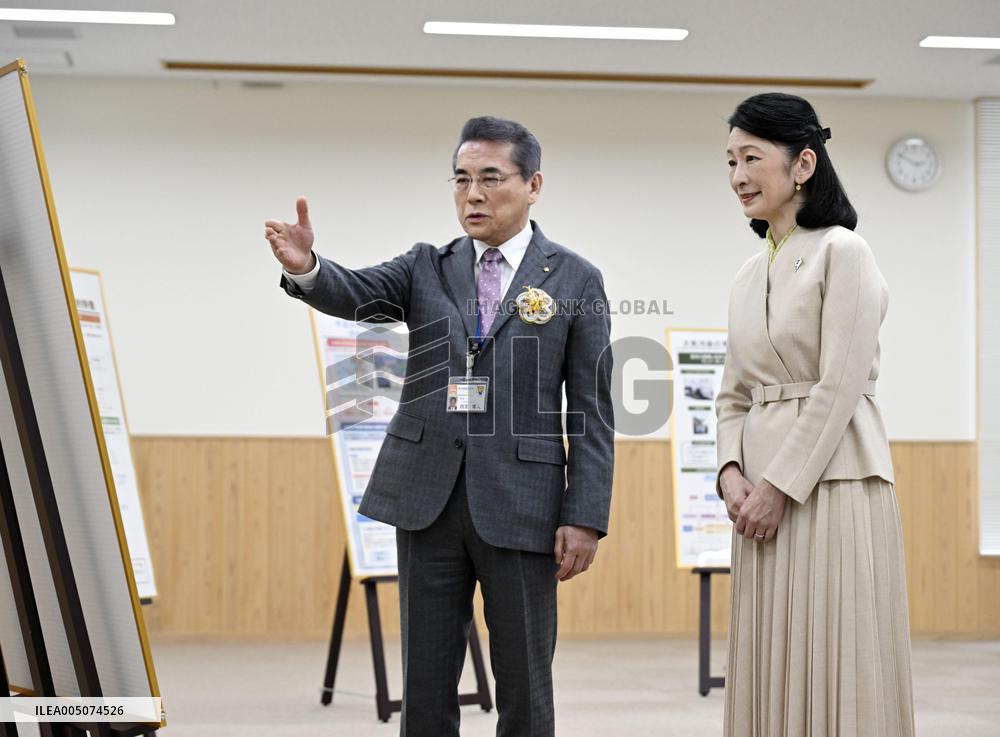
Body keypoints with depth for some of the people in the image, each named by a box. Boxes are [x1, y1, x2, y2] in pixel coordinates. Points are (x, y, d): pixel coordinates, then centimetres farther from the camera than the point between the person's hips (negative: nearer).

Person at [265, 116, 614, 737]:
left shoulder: (576, 280, 2)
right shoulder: (427, 268, 10)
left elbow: (591, 412, -1)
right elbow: (353, 293, -10)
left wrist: (586, 518, -9)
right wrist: (305, 266, -33)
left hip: (519, 505, -2)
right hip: (429, 500, 3)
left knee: (524, 683, 5)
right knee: (426, 677, 8)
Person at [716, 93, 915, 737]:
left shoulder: (842, 252, -6)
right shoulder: (750, 276, 16)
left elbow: (840, 387, -13)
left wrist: (780, 485, -14)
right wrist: (732, 472, 1)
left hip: (830, 484, -7)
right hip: (764, 493, 7)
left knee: (834, 666, -4)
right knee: (769, 669, 7)